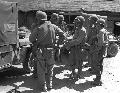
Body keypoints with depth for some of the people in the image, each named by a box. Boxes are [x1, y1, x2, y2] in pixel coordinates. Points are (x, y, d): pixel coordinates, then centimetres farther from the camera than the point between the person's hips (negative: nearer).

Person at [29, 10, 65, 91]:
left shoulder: (38, 28, -9)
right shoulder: (53, 26, 1)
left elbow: (31, 39, -1)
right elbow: (62, 35, 1)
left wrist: (35, 44, 18)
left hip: (41, 51, -3)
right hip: (51, 51, 3)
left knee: (41, 69, 10)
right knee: (50, 68, 19)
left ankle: (44, 86, 11)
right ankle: (49, 84, 21)